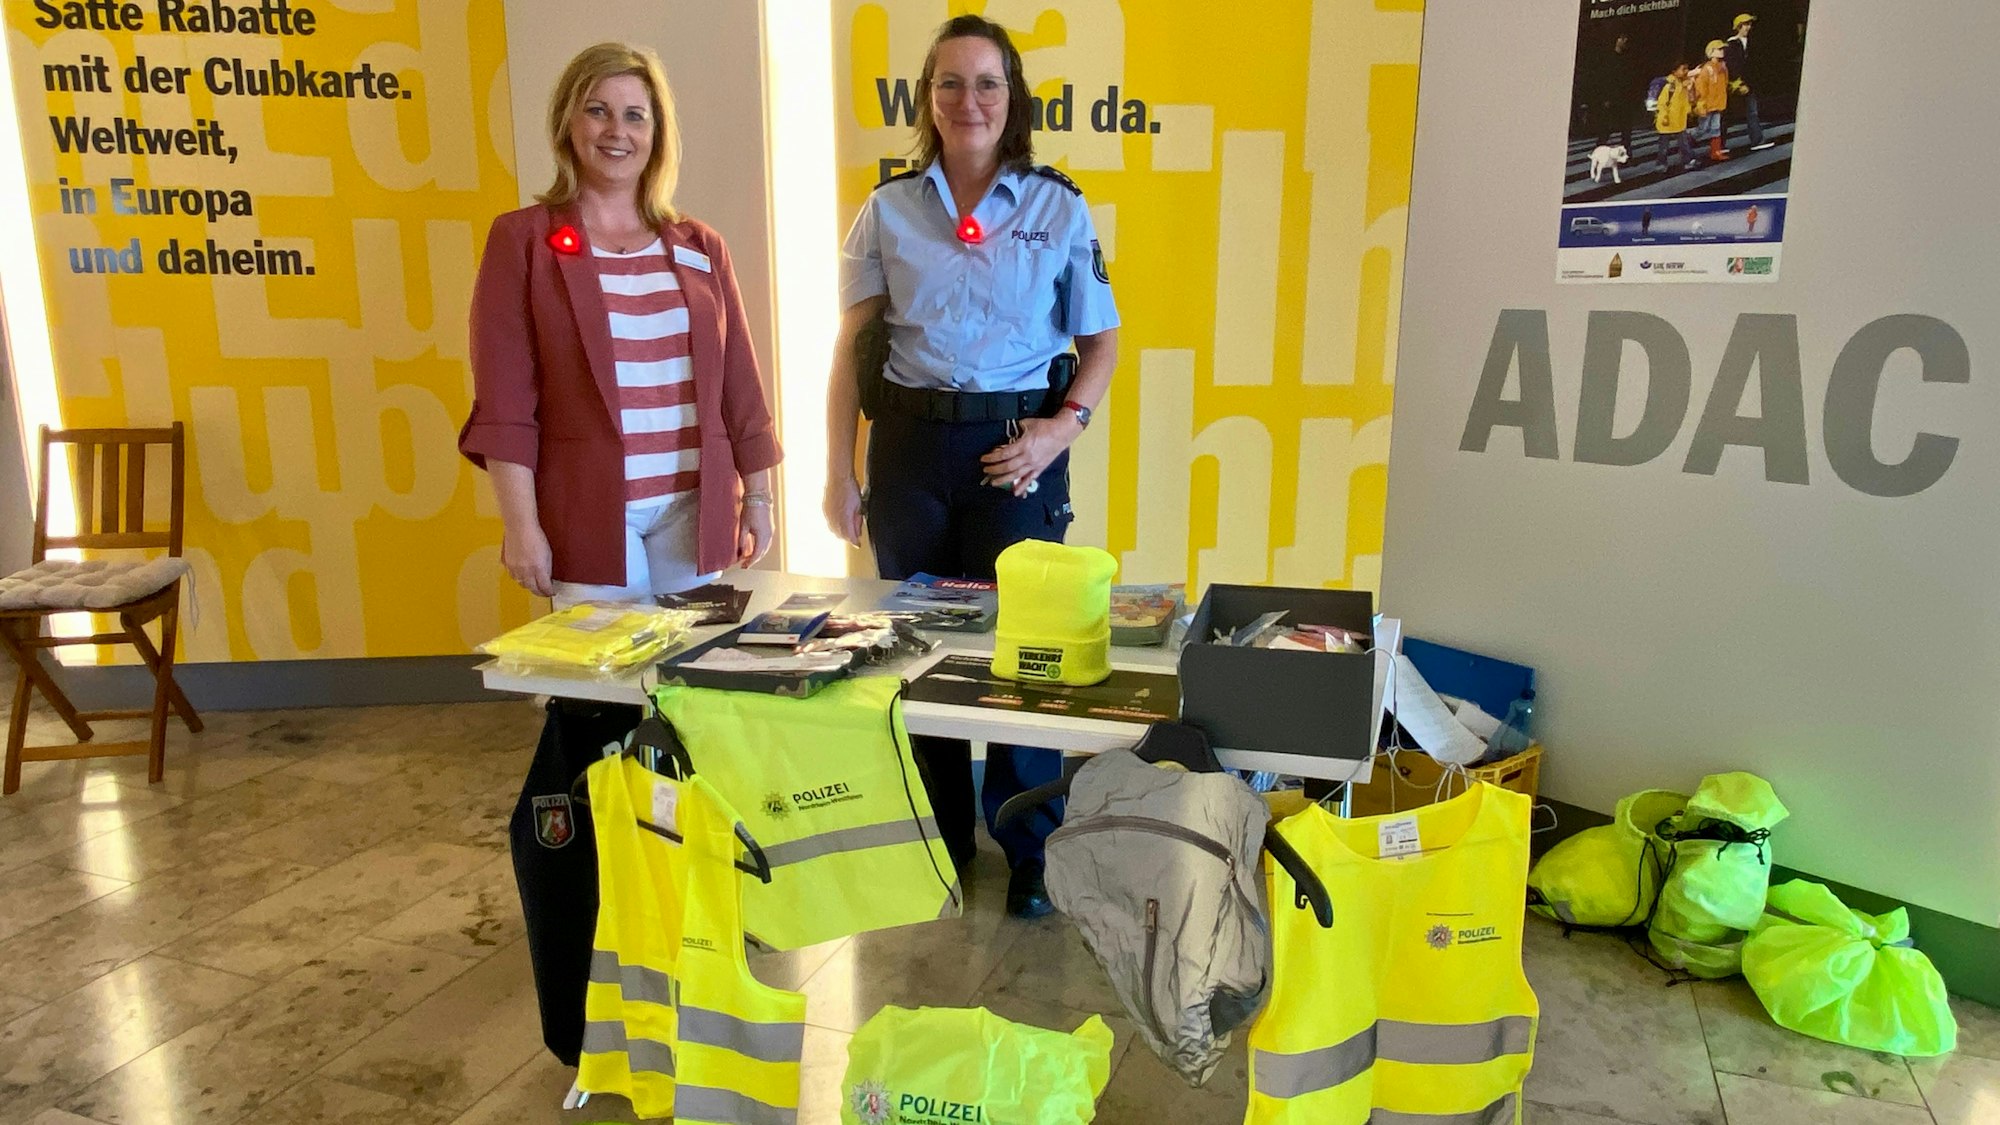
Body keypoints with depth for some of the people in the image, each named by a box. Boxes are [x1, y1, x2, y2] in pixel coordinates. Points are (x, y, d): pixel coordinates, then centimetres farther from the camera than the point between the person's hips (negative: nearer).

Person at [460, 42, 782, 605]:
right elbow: (504, 405, -6)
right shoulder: (523, 240, 0)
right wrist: (522, 528, -11)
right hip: (587, 515, -3)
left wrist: (757, 497, 9)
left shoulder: (700, 248, 10)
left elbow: (740, 388, 11)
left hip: (695, 510, 3)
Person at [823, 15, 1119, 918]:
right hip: (910, 443, 2)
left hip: (1015, 445, -2)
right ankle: (939, 841, 27)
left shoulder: (1058, 208, 2)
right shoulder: (888, 209, 5)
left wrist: (1062, 429, -12)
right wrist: (839, 472, 0)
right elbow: (849, 345, 6)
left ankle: (1031, 854, 19)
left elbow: (1100, 342, 5)